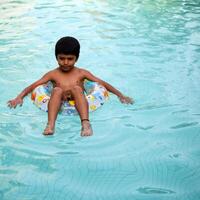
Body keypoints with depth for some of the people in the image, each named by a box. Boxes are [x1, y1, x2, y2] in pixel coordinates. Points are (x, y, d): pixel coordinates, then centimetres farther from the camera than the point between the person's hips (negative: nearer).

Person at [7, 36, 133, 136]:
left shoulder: (82, 73, 12)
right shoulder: (53, 74, 12)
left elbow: (102, 84, 9)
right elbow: (33, 86, 5)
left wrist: (120, 95, 2)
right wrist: (19, 97, -10)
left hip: (78, 106, 0)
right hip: (60, 106, 1)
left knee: (77, 88, -28)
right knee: (57, 90, -27)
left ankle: (86, 123, -48)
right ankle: (51, 125, -47)